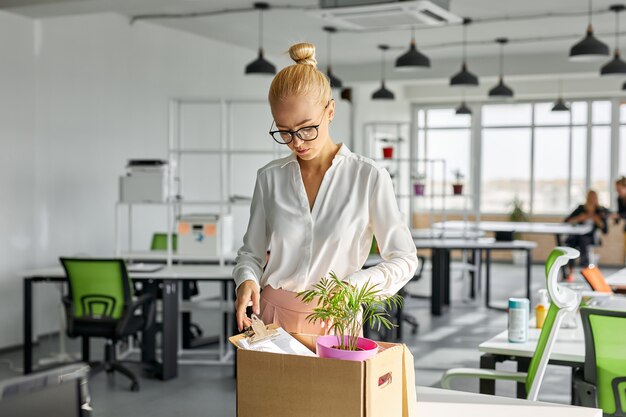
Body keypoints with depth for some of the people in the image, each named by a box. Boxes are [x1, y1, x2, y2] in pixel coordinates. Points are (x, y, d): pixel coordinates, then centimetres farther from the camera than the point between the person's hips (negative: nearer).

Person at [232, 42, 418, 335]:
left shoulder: (370, 178, -8)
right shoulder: (270, 178, 1)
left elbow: (403, 260, -5)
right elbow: (251, 252, 9)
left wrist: (352, 285, -20)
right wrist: (247, 280, -12)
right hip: (273, 316, 2)